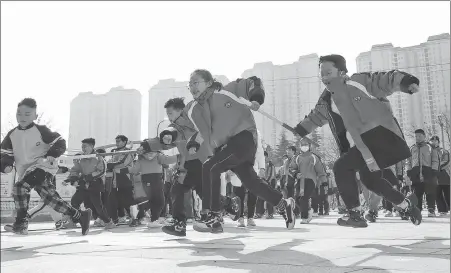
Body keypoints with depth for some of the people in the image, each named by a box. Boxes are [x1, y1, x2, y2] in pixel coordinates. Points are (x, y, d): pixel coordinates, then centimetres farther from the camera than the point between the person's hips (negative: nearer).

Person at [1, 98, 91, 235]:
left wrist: (51, 155, -22)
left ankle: (21, 222, -11)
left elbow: (60, 142, -7)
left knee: (19, 187, -24)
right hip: (27, 171, 6)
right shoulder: (12, 135, 11)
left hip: (43, 167, -6)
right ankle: (81, 215, 8)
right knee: (51, 197, 2)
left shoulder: (41, 130, -6)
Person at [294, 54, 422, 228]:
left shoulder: (357, 82, -10)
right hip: (364, 140, 9)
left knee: (341, 167, -14)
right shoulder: (327, 100, 11)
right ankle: (406, 204, 37)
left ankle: (354, 214, -1)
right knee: (369, 179, 17)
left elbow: (386, 80, -17)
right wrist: (298, 130, 30)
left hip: (381, 133, -9)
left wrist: (408, 82, -34)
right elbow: (315, 117, 27)